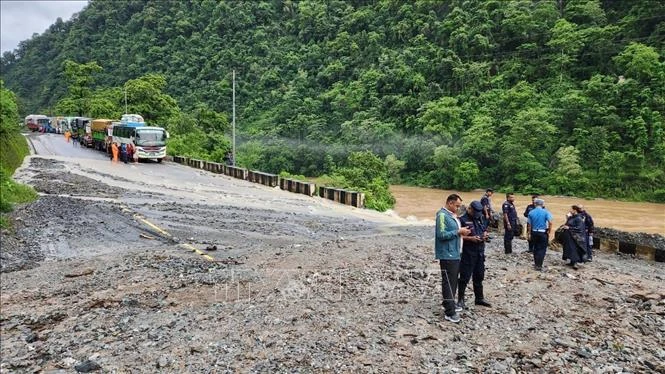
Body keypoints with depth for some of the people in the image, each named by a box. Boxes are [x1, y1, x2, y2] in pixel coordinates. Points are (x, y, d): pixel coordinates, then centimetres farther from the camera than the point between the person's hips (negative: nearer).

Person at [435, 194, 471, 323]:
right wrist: (458, 231, -19)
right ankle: (450, 312, -6)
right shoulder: (442, 215, -16)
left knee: (453, 281, 19)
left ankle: (448, 304, 32)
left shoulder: (452, 215, 15)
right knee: (449, 282, -8)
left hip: (454, 254, 10)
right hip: (447, 255, -10)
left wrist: (462, 232, 7)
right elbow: (442, 234, -24)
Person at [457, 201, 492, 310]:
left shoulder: (479, 219, 14)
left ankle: (479, 298, 29)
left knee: (479, 276, 16)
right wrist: (470, 238, -24)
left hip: (480, 252, 8)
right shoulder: (462, 220, -10)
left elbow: (484, 230, 24)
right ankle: (460, 300, 8)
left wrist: (485, 236, 2)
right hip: (467, 253, -7)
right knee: (465, 277, -2)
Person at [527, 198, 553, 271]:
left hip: (534, 232, 3)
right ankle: (539, 265, -4)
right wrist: (549, 231, -5)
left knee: (536, 248, 16)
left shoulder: (531, 212, 1)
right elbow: (550, 222, -17)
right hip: (543, 233, -3)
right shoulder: (545, 212, -7)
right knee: (542, 249, 1)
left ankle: (536, 264, 23)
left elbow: (529, 224, 4)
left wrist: (529, 234, 13)